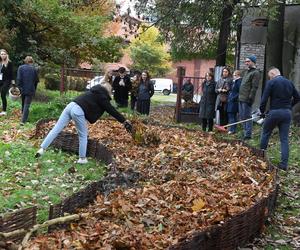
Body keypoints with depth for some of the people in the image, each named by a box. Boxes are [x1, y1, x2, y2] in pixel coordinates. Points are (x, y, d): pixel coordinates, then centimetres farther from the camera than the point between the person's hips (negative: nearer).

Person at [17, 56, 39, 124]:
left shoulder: (20, 68, -2)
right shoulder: (34, 69, -3)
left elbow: (18, 79, -8)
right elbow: (36, 81, 2)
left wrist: (19, 87, -2)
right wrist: (34, 90, 13)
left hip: (23, 89, 2)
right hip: (30, 90, -2)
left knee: (23, 104, 20)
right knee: (27, 106, -2)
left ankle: (23, 119, 33)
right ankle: (23, 121, -12)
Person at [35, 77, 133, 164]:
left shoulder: (95, 91, 26)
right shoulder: (101, 95, 1)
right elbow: (111, 109, 1)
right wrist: (124, 121, 6)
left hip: (71, 106, 8)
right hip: (78, 111, -8)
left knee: (56, 129, 5)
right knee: (83, 135, 8)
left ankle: (42, 149, 1)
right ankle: (82, 158, 15)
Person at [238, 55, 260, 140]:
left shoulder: (255, 73, -9)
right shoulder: (247, 72, 20)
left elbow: (254, 87, -16)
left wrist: (250, 98, -20)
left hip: (247, 99, -9)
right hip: (241, 98, 9)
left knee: (247, 117, -6)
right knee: (242, 116, 12)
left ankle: (248, 135, -2)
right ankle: (245, 132, 20)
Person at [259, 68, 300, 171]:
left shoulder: (271, 82, -7)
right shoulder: (289, 83, 9)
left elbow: (264, 99, -11)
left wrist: (262, 111, 2)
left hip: (274, 112, -4)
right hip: (287, 113, 4)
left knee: (265, 133, 17)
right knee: (284, 139, 6)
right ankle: (284, 164, 3)